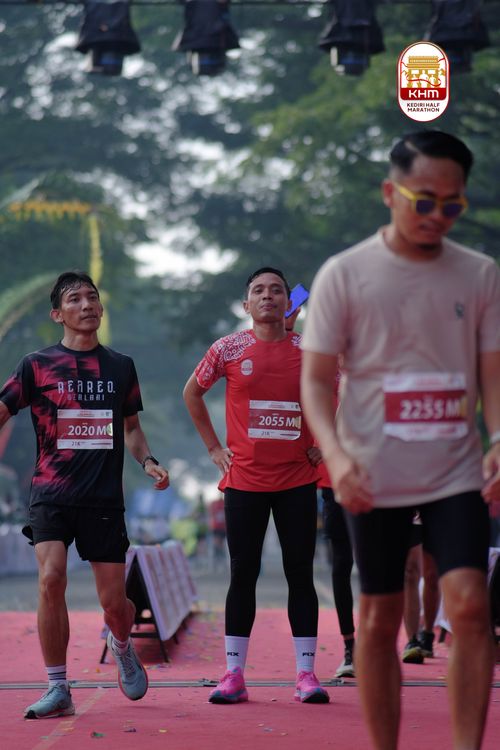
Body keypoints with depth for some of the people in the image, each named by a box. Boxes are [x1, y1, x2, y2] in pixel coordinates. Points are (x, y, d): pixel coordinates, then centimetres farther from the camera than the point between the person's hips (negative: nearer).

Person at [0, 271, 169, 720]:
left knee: (113, 601, -1)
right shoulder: (37, 365, 3)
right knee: (51, 578, -21)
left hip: (104, 498, 2)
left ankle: (123, 647, 37)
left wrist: (147, 461, 3)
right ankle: (58, 689, -10)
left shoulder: (121, 367, 11)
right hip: (51, 493, -2)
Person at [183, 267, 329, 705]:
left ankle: (306, 674, 6)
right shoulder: (228, 349, 0)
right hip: (244, 480, 0)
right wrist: (214, 447, 8)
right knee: (243, 575, 2)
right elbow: (192, 392, 14)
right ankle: (234, 675, 7)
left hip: (297, 480, 0)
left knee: (300, 575, 2)